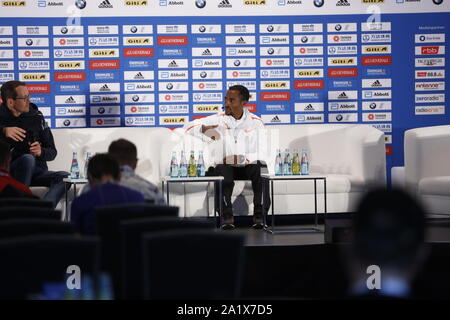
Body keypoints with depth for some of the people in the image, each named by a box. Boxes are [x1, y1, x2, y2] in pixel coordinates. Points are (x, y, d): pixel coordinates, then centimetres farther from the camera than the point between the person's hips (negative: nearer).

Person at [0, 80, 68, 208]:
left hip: (36, 173, 3)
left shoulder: (36, 117, 8)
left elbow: (52, 152, 10)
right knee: (27, 158, -34)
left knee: (64, 177, -24)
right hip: (11, 173, -3)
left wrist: (41, 152, -14)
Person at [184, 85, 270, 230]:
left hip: (248, 166, 0)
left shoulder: (255, 123, 4)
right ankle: (227, 217, -36)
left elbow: (261, 154, -4)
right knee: (223, 172, -35)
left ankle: (260, 215, -31)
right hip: (224, 166, 0)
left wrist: (241, 158, -22)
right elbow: (188, 127, 7)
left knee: (261, 169, -32)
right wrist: (202, 129, -17)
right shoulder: (217, 120, 8)